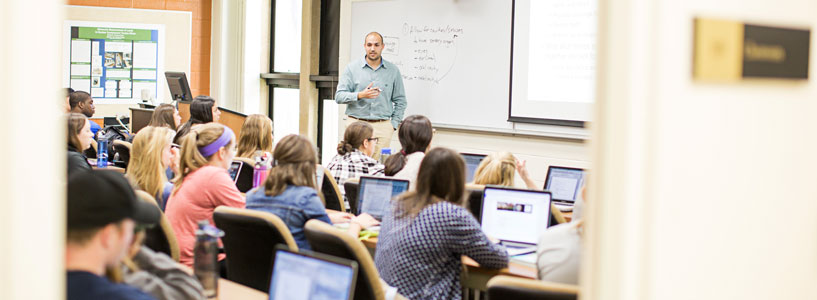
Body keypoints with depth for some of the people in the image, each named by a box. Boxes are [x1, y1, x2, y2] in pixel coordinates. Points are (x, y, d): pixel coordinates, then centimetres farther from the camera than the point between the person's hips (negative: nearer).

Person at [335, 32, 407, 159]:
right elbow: (339, 96, 0)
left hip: (382, 126, 1)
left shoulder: (393, 71, 10)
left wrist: (393, 124, 5)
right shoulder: (352, 68, 6)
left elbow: (400, 101, 15)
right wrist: (360, 95, -16)